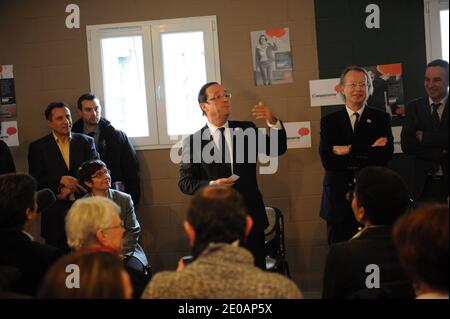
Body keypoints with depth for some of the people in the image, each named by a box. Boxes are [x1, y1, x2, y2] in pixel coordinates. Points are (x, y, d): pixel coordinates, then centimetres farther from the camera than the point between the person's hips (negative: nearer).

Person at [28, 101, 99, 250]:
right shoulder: (38, 147, 4)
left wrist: (70, 188, -11)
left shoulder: (86, 142, 7)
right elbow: (35, 181, -1)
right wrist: (61, 180, -16)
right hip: (56, 214, -1)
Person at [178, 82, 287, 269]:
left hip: (251, 216, 2)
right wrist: (211, 185, -18)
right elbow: (185, 182, -1)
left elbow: (278, 149, -1)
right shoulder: (193, 141, -1)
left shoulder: (246, 130, 7)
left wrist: (272, 121, -18)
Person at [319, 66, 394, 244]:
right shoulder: (329, 121, 8)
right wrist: (369, 153, -9)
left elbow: (385, 155, -8)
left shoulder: (381, 119, 7)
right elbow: (327, 161, -5)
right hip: (338, 201, 1)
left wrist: (349, 151, -10)